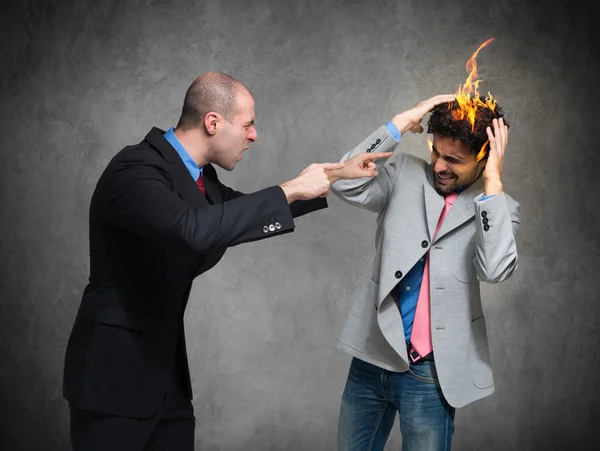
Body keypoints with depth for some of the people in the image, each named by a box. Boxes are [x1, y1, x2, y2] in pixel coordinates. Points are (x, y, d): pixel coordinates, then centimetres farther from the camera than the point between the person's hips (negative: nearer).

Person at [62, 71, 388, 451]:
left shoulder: (197, 174, 5)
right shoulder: (135, 170, -22)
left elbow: (247, 211, 22)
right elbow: (194, 229, -39)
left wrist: (333, 181, 18)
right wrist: (289, 190, -30)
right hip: (114, 371, -8)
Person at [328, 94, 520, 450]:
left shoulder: (499, 209, -1)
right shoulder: (405, 173, 3)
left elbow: (495, 269, -19)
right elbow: (345, 183, -12)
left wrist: (493, 183, -16)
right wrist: (401, 124, -10)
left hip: (431, 371, -2)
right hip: (372, 356, 3)